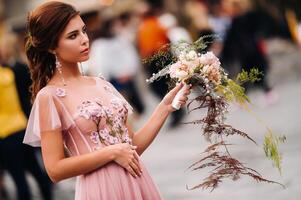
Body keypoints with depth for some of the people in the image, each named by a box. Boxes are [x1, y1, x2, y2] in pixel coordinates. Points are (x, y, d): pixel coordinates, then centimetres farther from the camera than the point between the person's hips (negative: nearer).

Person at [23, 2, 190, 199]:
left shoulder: (101, 84, 10)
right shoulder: (49, 96, -8)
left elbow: (133, 146, 9)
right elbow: (55, 170, -12)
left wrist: (165, 107, 1)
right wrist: (112, 152, -14)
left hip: (137, 183, 6)